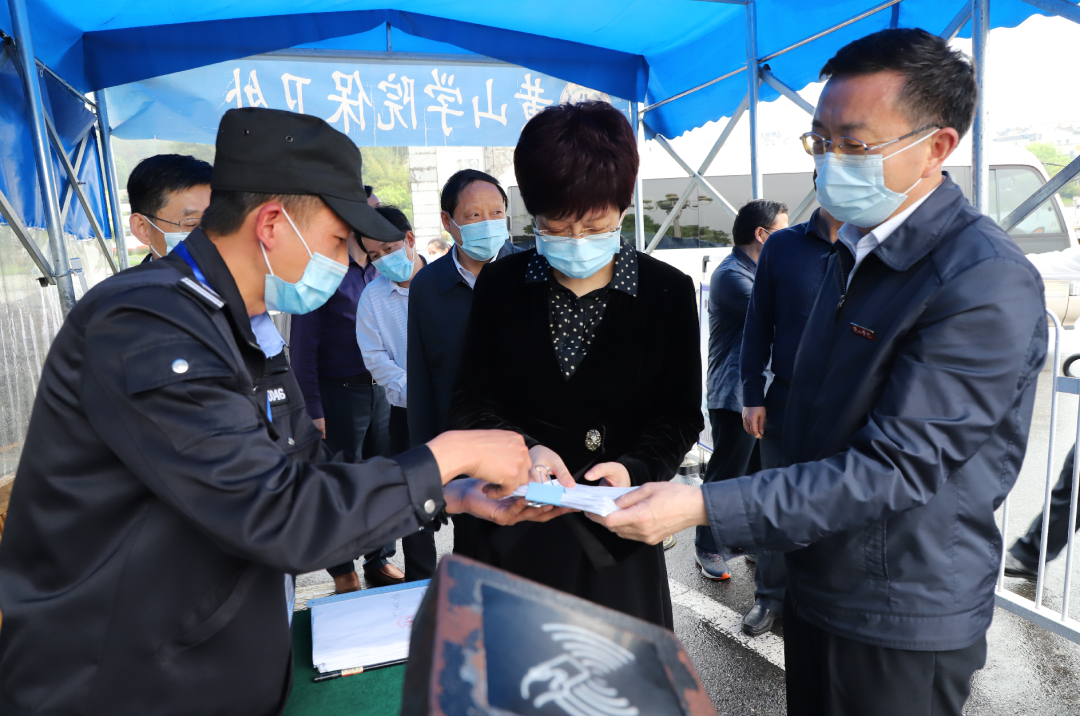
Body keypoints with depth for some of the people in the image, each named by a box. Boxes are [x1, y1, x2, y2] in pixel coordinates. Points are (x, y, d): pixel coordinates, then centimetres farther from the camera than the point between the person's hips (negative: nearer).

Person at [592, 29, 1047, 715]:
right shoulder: (855, 250, 5)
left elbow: (896, 467, -28)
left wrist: (705, 506, -31)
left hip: (901, 622, -7)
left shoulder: (986, 280, -23)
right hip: (818, 585, 8)